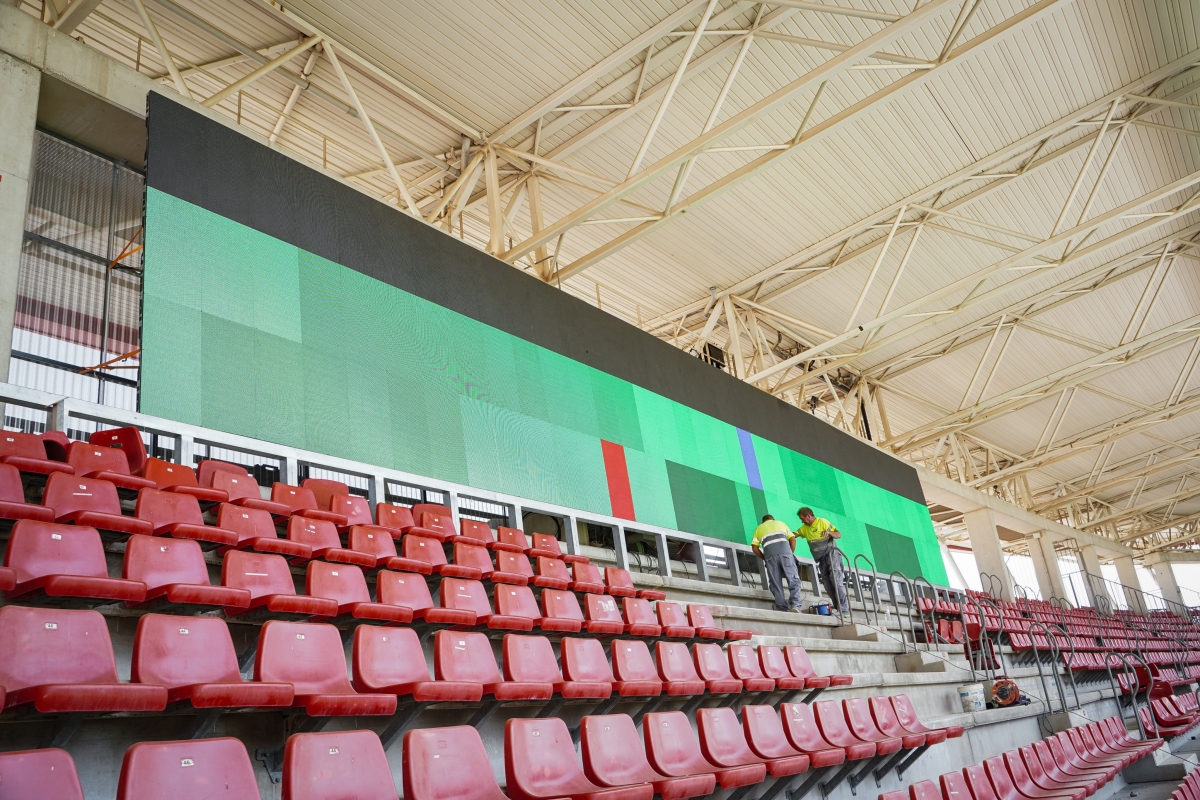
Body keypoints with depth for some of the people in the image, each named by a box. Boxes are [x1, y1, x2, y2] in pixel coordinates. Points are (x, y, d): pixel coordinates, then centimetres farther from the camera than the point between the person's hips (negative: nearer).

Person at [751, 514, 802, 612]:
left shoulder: (759, 528, 30)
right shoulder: (781, 523, 31)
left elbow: (754, 548, 15)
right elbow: (792, 539, 17)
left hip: (769, 554, 0)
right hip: (785, 551, 0)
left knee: (776, 584, 3)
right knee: (793, 580, 0)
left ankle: (783, 610, -5)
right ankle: (795, 605, -18)